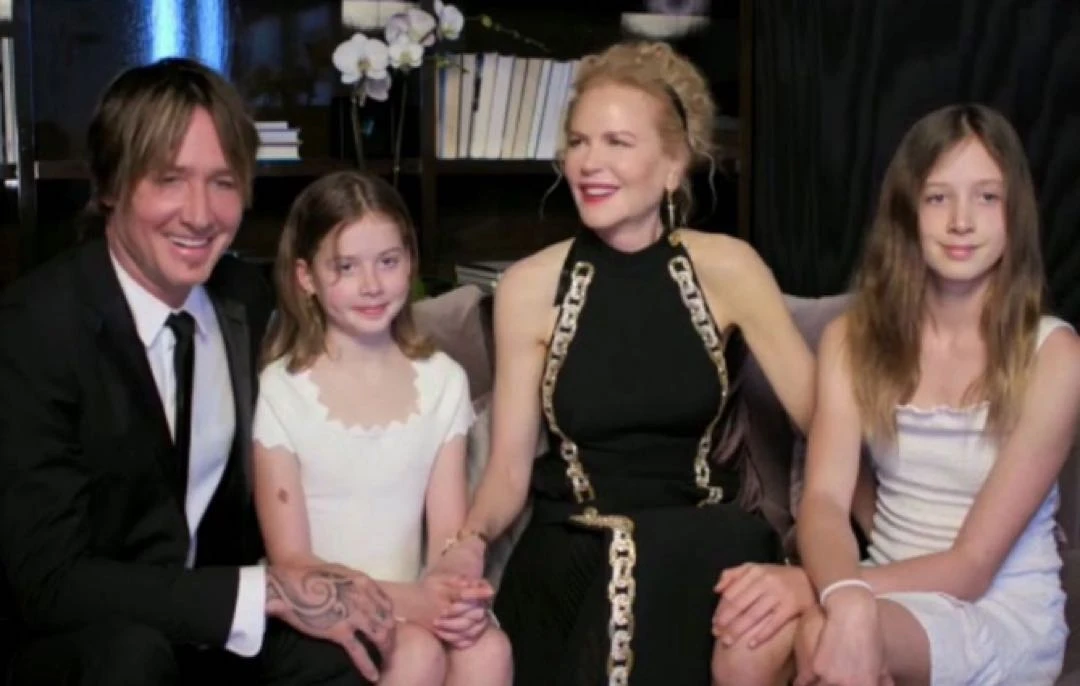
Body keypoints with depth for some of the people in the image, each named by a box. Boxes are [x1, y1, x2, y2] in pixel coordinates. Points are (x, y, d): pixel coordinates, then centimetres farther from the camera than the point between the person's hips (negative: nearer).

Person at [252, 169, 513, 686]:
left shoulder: (442, 381, 5)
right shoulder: (280, 392, -7)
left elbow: (449, 534, 2)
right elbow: (290, 561, -8)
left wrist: (453, 594, -21)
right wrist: (406, 599, -23)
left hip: (414, 608, 3)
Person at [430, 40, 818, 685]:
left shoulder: (726, 268, -3)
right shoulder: (529, 287, -1)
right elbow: (510, 466, 1)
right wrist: (471, 540, -21)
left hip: (707, 542, 1)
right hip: (578, 551, 0)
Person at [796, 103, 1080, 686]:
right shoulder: (853, 337, 1)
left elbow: (971, 566, -15)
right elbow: (824, 498, -13)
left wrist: (801, 588, -27)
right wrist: (845, 597, -36)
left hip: (1005, 615, -3)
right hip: (895, 592, 4)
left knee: (815, 633, -34)